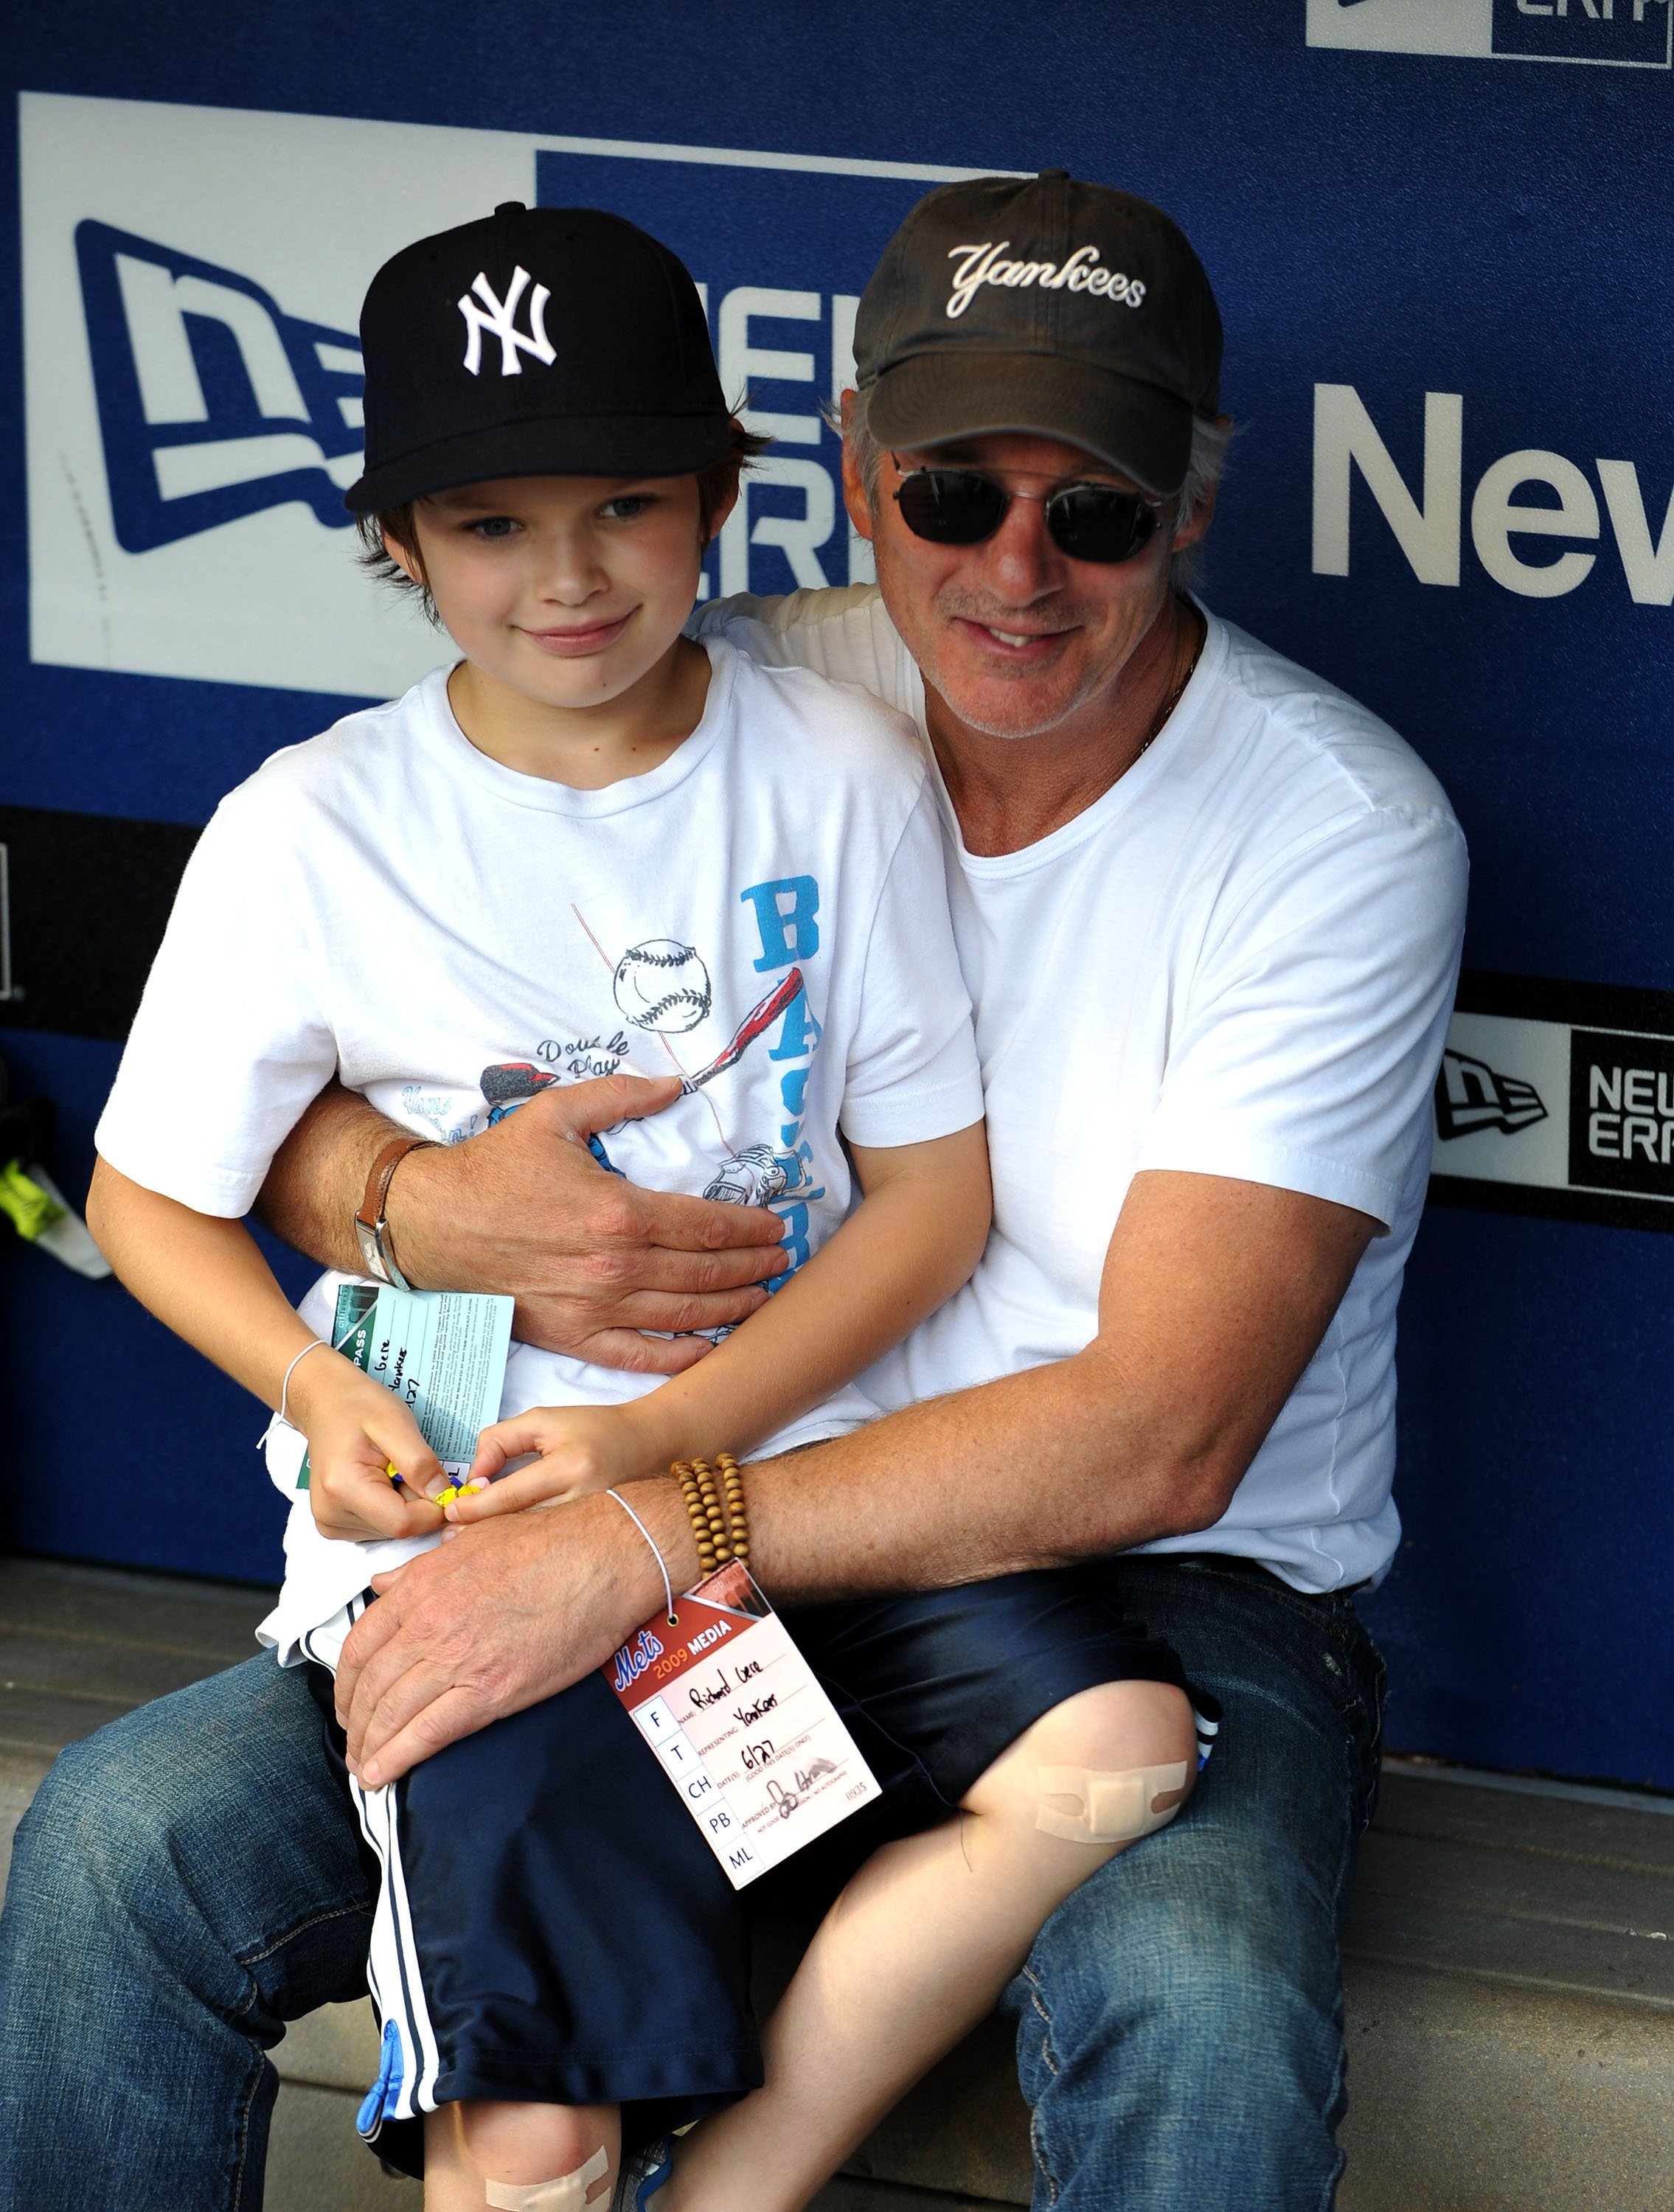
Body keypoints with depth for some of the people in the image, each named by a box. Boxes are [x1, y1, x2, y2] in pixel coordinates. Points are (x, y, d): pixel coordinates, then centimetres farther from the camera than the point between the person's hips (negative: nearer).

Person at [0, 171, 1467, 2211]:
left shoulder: (1341, 832, -12)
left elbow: (1162, 1435, -21)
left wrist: (631, 1545, -29)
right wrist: (432, 1211, -24)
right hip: (747, 1550, 4)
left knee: (1196, 2020, -38)